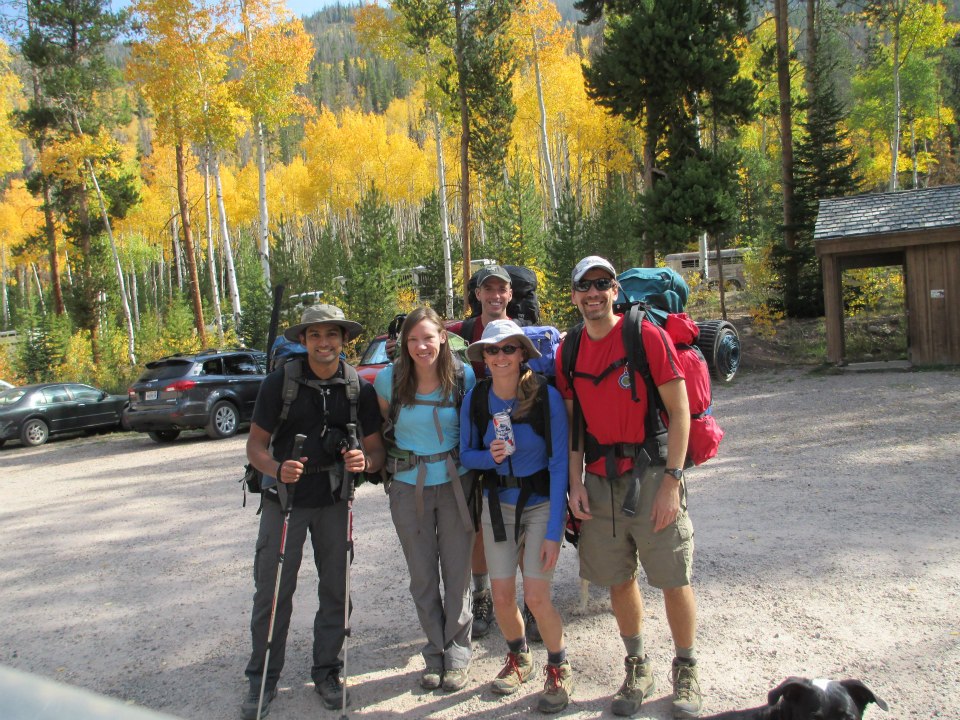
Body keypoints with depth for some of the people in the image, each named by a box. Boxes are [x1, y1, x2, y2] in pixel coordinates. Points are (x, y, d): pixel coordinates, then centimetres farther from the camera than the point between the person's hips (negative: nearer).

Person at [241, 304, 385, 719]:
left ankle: (327, 671, 28)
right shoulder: (280, 382, -9)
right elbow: (255, 443, -6)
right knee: (272, 591, 2)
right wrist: (276, 469, -26)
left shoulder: (360, 389, -3)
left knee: (336, 589, 9)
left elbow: (376, 448, 0)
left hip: (334, 501, 2)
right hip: (284, 498, -2)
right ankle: (262, 680, 20)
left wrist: (365, 462, -23)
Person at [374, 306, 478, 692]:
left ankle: (458, 650, 24)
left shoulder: (463, 376, -10)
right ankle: (436, 651, 27)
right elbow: (381, 426, 9)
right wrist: (384, 465, 7)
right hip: (409, 487, 1)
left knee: (457, 572, 6)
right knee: (423, 577, 10)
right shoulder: (389, 379, -9)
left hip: (455, 483, -1)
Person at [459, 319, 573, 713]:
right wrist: (491, 456, -21)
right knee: (502, 598, 4)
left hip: (542, 503, -3)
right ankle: (519, 657, 35)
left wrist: (554, 531, -17)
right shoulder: (475, 399, -8)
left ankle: (559, 668, 19)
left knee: (536, 598, -9)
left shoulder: (546, 396, -18)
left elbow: (559, 464, -15)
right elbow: (466, 455, 3)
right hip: (498, 504, 3)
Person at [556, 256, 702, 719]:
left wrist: (671, 481, -14)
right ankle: (637, 668, 32)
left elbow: (679, 412, -9)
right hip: (599, 483, 4)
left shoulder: (647, 337, -8)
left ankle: (686, 672, 25)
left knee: (674, 580, 4)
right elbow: (572, 424, 11)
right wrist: (575, 484, 2)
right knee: (618, 580, 13)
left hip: (652, 476, -4)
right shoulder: (568, 351, 6)